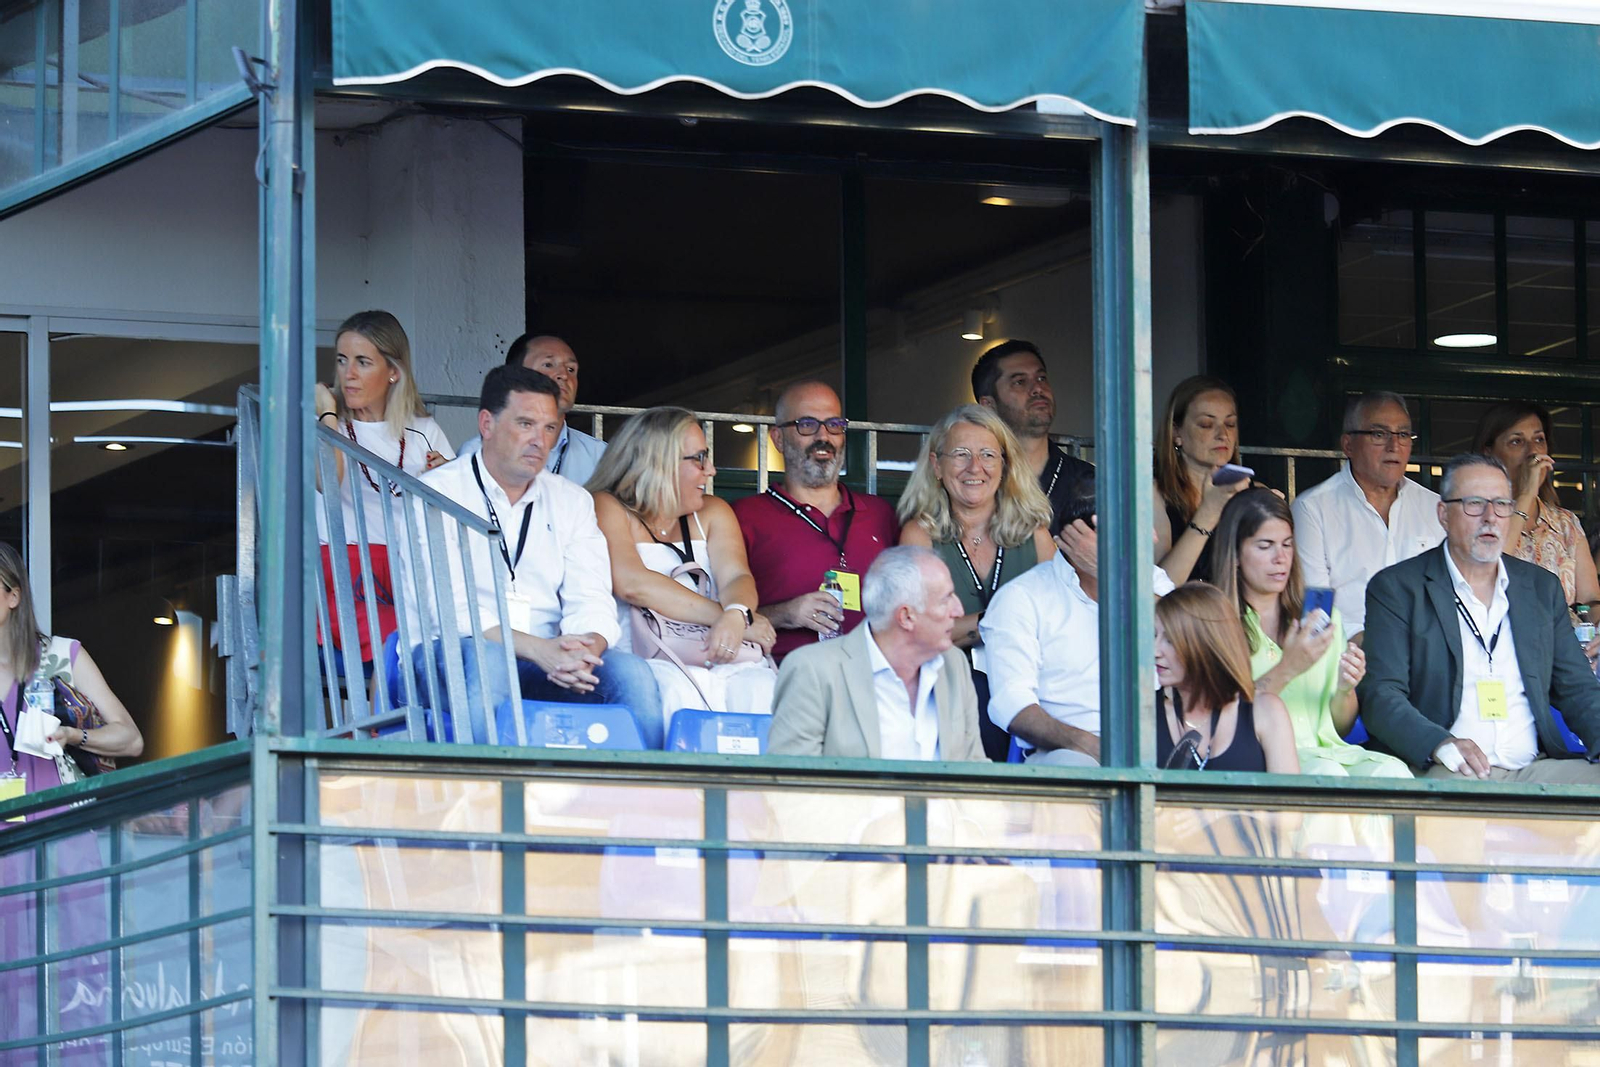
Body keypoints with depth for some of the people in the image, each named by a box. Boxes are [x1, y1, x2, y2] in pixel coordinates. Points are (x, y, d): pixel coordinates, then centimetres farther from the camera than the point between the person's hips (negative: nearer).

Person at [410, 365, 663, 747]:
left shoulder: (571, 501, 16)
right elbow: (448, 607, -13)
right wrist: (537, 649, -27)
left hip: (546, 661, 4)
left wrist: (586, 649, -22)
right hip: (451, 655, -4)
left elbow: (591, 601, 5)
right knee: (486, 662, -39)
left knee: (631, 673, -23)